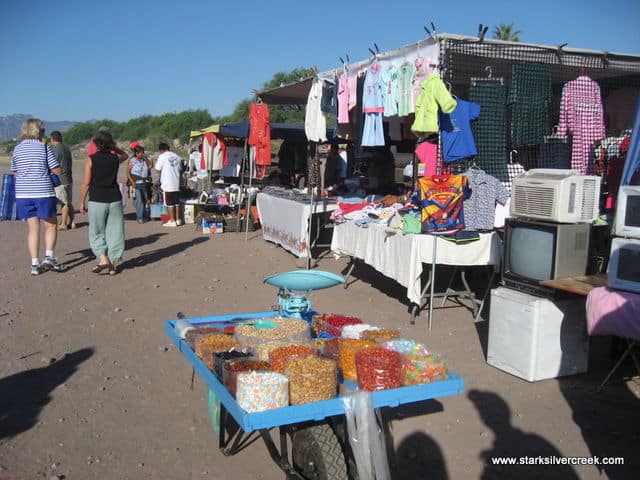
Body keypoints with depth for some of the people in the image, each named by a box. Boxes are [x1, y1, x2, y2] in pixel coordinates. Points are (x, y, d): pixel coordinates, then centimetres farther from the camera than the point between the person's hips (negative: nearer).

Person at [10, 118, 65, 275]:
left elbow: (15, 172, 14)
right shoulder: (44, 147, -5)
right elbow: (57, 170, -5)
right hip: (43, 192, -4)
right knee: (51, 226, 10)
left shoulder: (17, 149, 7)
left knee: (33, 228, 9)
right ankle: (49, 256, -3)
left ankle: (35, 263, 6)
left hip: (23, 193, 4)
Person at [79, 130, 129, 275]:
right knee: (114, 232, 8)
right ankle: (112, 265, 10)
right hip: (114, 199, 3)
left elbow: (86, 183, -5)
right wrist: (113, 146, 18)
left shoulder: (91, 159, -5)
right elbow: (125, 155, 30)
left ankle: (103, 259, -7)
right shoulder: (115, 158, 4)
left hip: (96, 200, -2)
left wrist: (82, 202, 3)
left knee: (96, 232, 10)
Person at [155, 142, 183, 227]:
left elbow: (158, 169, -8)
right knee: (177, 202, 11)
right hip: (176, 183, 6)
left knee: (170, 203, -1)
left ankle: (172, 221, 1)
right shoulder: (176, 156, 8)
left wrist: (156, 162, 11)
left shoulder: (162, 157, -8)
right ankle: (178, 219, 17)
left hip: (167, 184, -6)